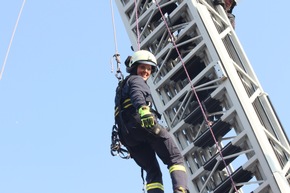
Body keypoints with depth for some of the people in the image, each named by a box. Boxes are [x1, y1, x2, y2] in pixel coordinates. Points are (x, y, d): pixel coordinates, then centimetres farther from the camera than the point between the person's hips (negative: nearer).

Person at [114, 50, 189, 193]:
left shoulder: (121, 88, 37)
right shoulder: (136, 79, 11)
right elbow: (137, 94, -14)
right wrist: (143, 108, -33)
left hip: (127, 135, 7)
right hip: (142, 123, -7)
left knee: (152, 171, 4)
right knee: (175, 158, -9)